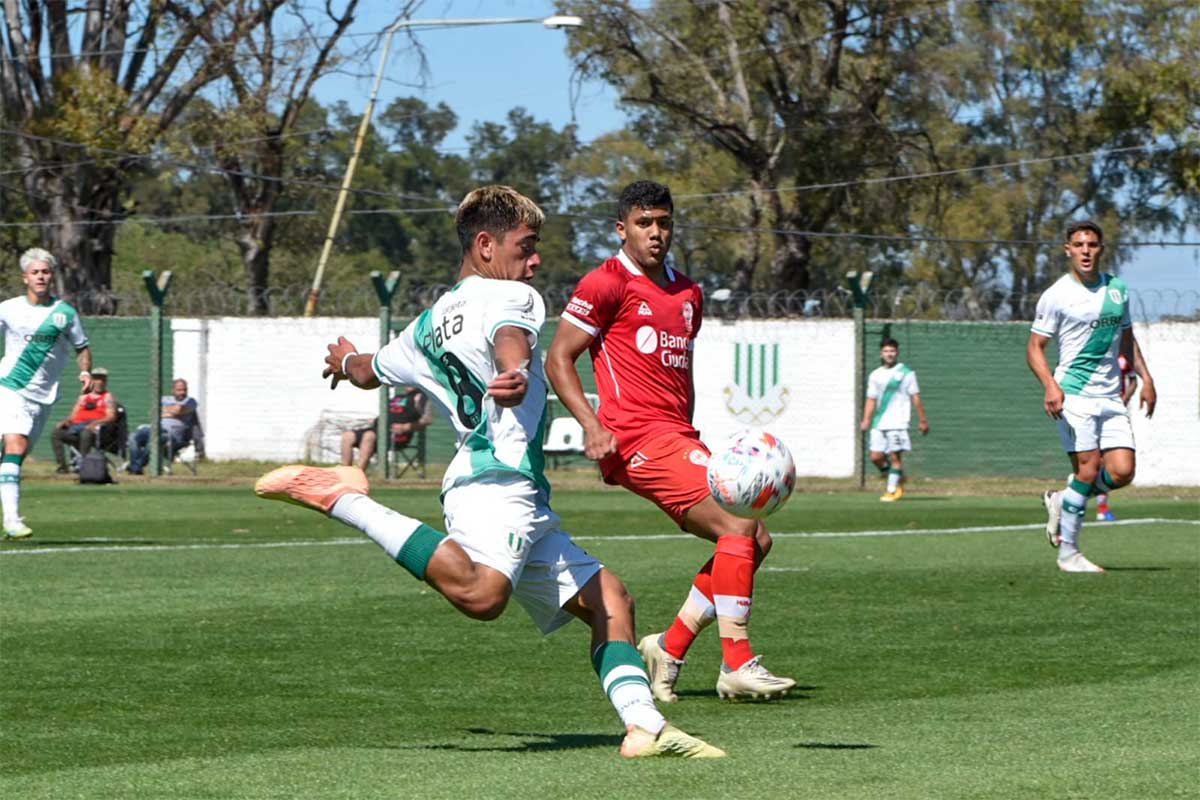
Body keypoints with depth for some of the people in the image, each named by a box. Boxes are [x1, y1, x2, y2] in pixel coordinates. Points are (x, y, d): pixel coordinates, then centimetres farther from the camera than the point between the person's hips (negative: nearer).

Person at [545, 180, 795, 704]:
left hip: (678, 439, 9)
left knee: (754, 540, 4)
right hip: (637, 439, -9)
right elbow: (558, 359, -5)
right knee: (738, 527, -20)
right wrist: (592, 426, -16)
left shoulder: (688, 294, 21)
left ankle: (669, 648, 9)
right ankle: (737, 666, -18)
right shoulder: (607, 283, -3)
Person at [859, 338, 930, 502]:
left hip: (898, 423, -5)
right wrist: (866, 420, 4)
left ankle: (892, 491, -2)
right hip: (879, 424, 5)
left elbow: (915, 398, 2)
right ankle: (897, 481, 19)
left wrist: (922, 420, 0)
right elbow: (871, 399, 16)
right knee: (876, 456, -2)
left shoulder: (906, 373, 2)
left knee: (895, 456, -8)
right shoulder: (875, 375, 14)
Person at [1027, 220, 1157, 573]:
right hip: (1073, 394, -5)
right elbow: (1035, 348, -4)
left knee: (1122, 471, -9)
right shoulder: (1056, 295, -4)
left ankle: (1062, 500, 18)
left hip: (1111, 397, 5)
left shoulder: (1117, 290, 12)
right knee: (1089, 467, -14)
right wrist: (1050, 386, -19)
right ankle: (1068, 553, -3)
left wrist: (1145, 377, 14)